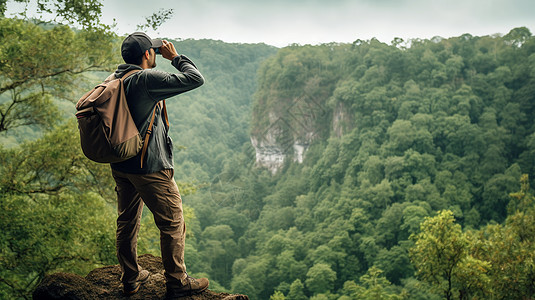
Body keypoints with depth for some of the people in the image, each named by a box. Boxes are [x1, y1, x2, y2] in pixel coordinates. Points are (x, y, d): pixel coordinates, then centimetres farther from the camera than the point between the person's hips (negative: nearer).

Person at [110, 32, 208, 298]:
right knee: (172, 223, 5)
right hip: (149, 167, -9)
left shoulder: (116, 79, 6)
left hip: (120, 164, 9)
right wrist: (175, 57, -6)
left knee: (127, 222, 18)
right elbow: (195, 79, -19)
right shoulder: (147, 79, -19)